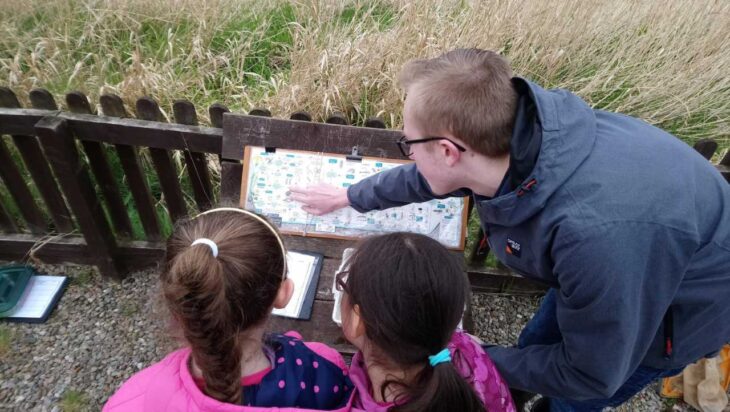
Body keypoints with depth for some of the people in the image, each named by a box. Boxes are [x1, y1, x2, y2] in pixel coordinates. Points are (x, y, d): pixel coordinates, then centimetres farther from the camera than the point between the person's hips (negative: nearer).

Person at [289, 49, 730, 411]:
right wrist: (350, 197, 12)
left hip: (678, 306, -5)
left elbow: (591, 375, -29)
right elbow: (425, 177, -3)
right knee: (534, 346, 22)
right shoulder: (507, 130, -25)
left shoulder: (597, 232, -46)